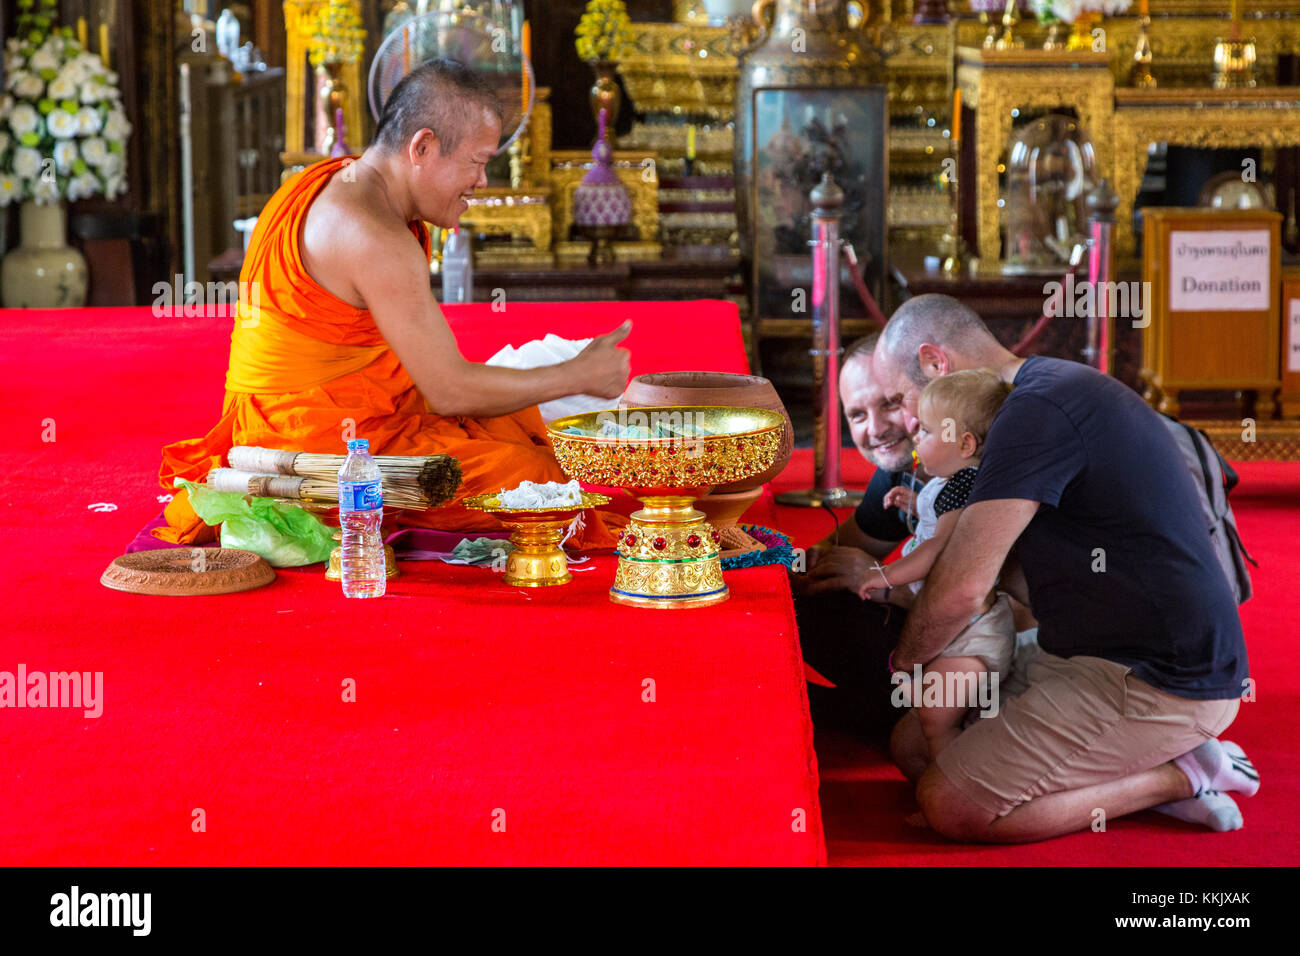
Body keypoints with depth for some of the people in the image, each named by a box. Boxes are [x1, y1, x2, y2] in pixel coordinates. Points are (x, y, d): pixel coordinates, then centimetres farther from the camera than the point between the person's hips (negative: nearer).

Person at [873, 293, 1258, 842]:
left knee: (950, 805, -17)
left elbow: (962, 589, -21)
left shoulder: (1037, 410, -18)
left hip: (1154, 684, -11)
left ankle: (1176, 777, -4)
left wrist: (903, 660, -2)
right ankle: (1159, 758, 6)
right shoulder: (1059, 388, 16)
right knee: (912, 745, 9)